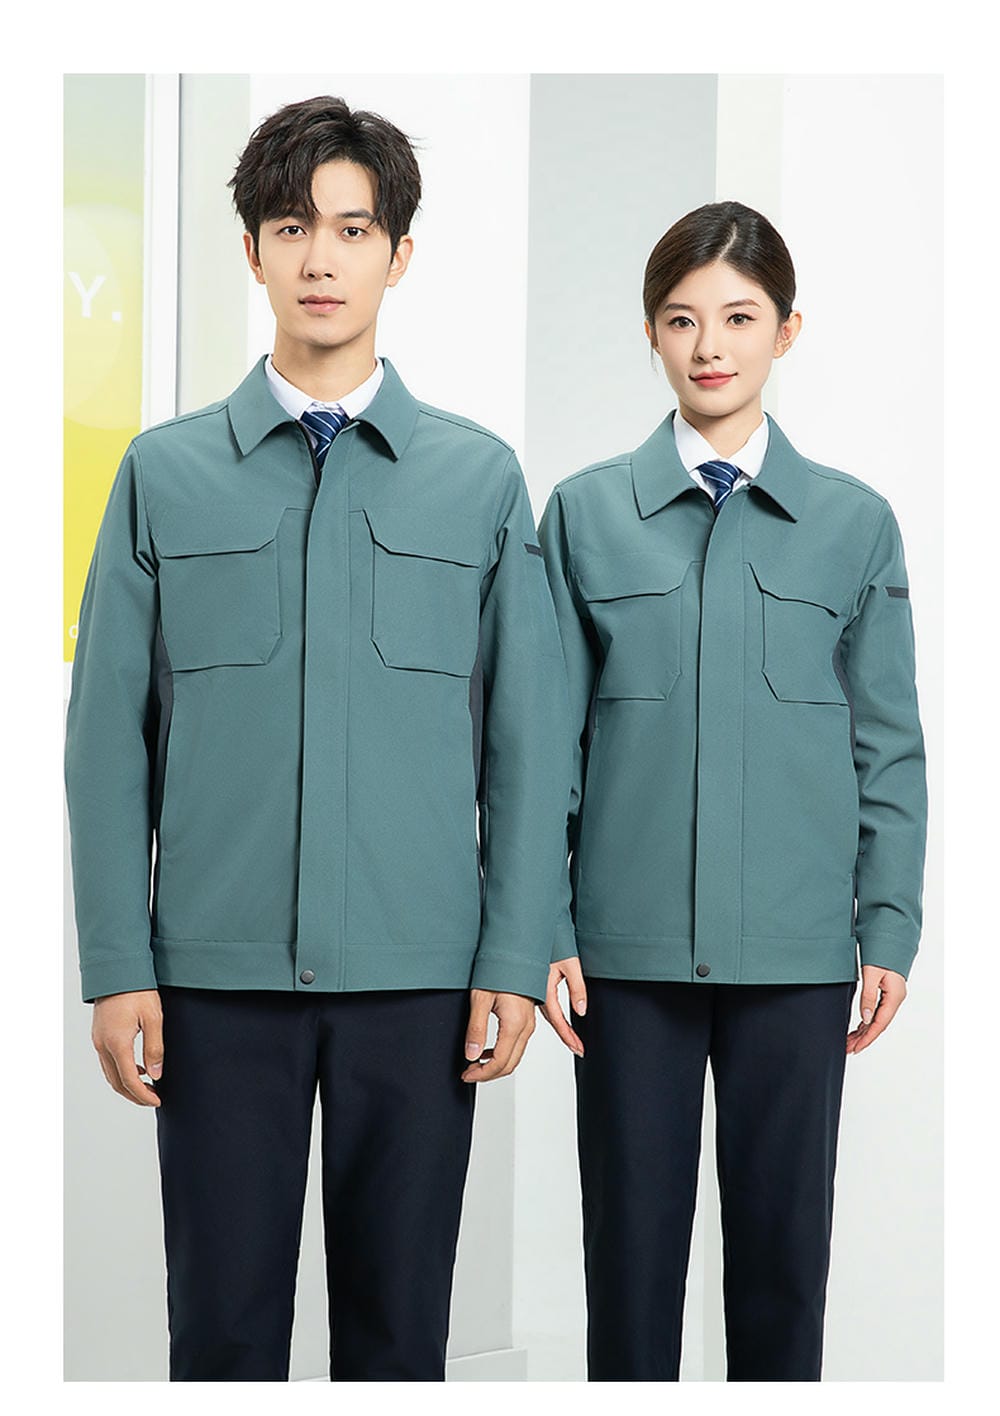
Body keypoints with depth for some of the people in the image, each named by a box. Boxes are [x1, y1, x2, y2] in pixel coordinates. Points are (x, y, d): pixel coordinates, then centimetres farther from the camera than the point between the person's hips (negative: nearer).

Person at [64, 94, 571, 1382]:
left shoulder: (480, 478, 6)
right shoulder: (166, 474, 6)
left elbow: (527, 739, 5)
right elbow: (109, 734, 4)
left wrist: (516, 961, -1)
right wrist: (117, 968, -2)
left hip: (416, 973, 0)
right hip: (219, 973, 0)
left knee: (399, 1322, 9)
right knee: (222, 1321, 6)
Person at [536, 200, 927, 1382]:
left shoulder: (854, 522, 4)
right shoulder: (585, 512, 4)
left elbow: (888, 742, 6)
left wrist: (889, 930, 1)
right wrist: (544, 928, -1)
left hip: (796, 945, 0)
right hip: (631, 940, 0)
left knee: (783, 1238, 8)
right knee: (631, 1236, 7)